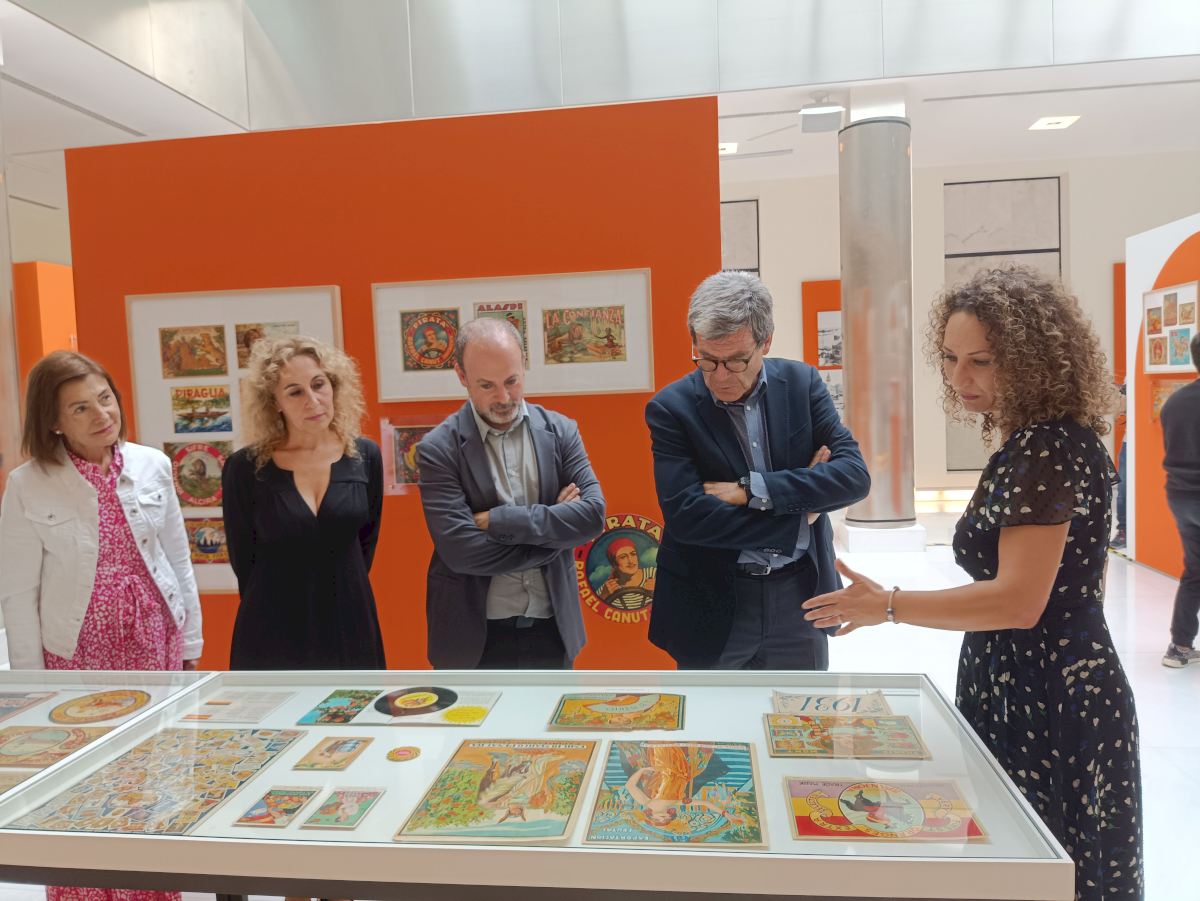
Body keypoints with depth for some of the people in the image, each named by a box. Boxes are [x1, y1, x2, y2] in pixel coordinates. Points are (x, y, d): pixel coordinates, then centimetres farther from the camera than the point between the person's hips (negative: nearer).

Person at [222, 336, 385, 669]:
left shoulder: (364, 456, -3)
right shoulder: (244, 468, -9)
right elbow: (243, 557, 0)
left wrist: (336, 592, 9)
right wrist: (280, 608, 7)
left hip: (350, 624, 2)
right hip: (273, 632, -2)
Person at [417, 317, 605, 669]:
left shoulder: (560, 431, -1)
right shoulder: (438, 449, -11)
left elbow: (593, 514, -12)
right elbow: (459, 551, -20)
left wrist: (495, 520, -18)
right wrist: (553, 532, -12)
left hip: (552, 627, 3)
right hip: (474, 636, -3)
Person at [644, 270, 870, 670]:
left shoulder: (801, 382, -3)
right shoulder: (670, 407, -12)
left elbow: (855, 475, -10)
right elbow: (684, 516, -21)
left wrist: (752, 489, -21)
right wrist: (798, 518, -15)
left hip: (800, 595, 3)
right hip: (712, 609, -2)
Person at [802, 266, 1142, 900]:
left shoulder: (1046, 449, -20)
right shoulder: (1038, 444, 10)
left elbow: (1019, 601, -25)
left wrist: (888, 606, -20)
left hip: (1049, 709, -10)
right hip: (1020, 696, 10)